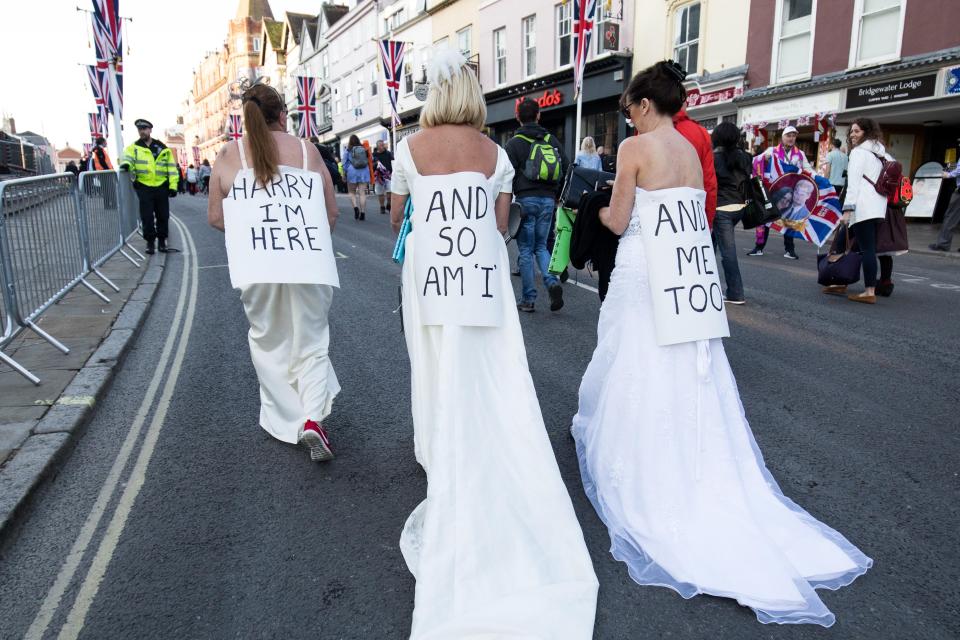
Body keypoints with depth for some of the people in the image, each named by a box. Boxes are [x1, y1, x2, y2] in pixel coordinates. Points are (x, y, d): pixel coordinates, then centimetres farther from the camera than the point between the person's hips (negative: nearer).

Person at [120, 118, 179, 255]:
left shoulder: (162, 148, 8)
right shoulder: (134, 147, 7)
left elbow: (171, 168, 7)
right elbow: (127, 157, -10)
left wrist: (173, 186, 0)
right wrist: (126, 164, -34)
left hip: (161, 187, 1)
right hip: (144, 187, -1)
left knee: (163, 216, 6)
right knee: (147, 217, -1)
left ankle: (162, 241, 19)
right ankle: (150, 242, 9)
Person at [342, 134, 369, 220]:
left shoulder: (348, 150, -1)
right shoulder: (363, 149, 5)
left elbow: (344, 162, 1)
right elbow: (368, 160, 12)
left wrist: (345, 172, 10)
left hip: (352, 172, -2)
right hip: (364, 172, 2)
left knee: (352, 192, 10)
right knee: (362, 193, 2)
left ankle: (355, 207, -15)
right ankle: (362, 213, -2)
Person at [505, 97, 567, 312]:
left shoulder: (514, 143, -2)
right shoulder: (552, 140, 11)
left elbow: (509, 176, -7)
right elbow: (565, 171, 12)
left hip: (526, 200, -4)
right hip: (548, 200, 4)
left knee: (526, 250, 3)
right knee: (541, 246, 16)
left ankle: (528, 299, 5)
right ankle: (552, 282, -7)